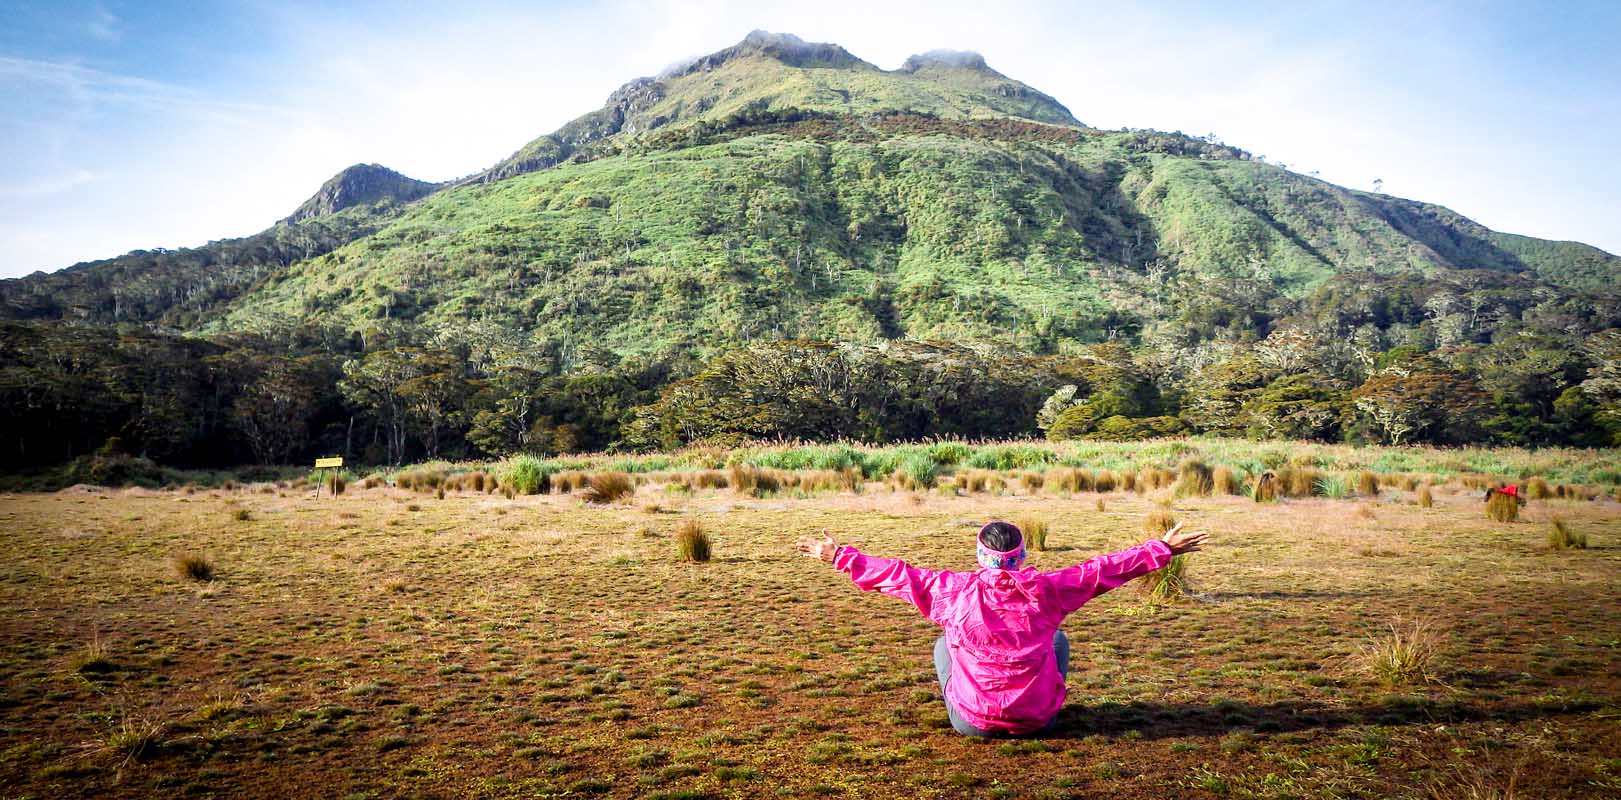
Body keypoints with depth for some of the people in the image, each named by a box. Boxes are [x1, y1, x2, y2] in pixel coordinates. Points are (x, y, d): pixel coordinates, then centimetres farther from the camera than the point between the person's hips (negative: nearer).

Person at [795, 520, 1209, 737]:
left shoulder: (957, 591, -13)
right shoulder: (1046, 589, -11)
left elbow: (899, 575, -7)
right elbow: (1105, 568, -4)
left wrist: (841, 557, 3)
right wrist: (1163, 549, 7)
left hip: (973, 721, 0)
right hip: (1038, 718, 1)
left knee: (943, 645, 26)